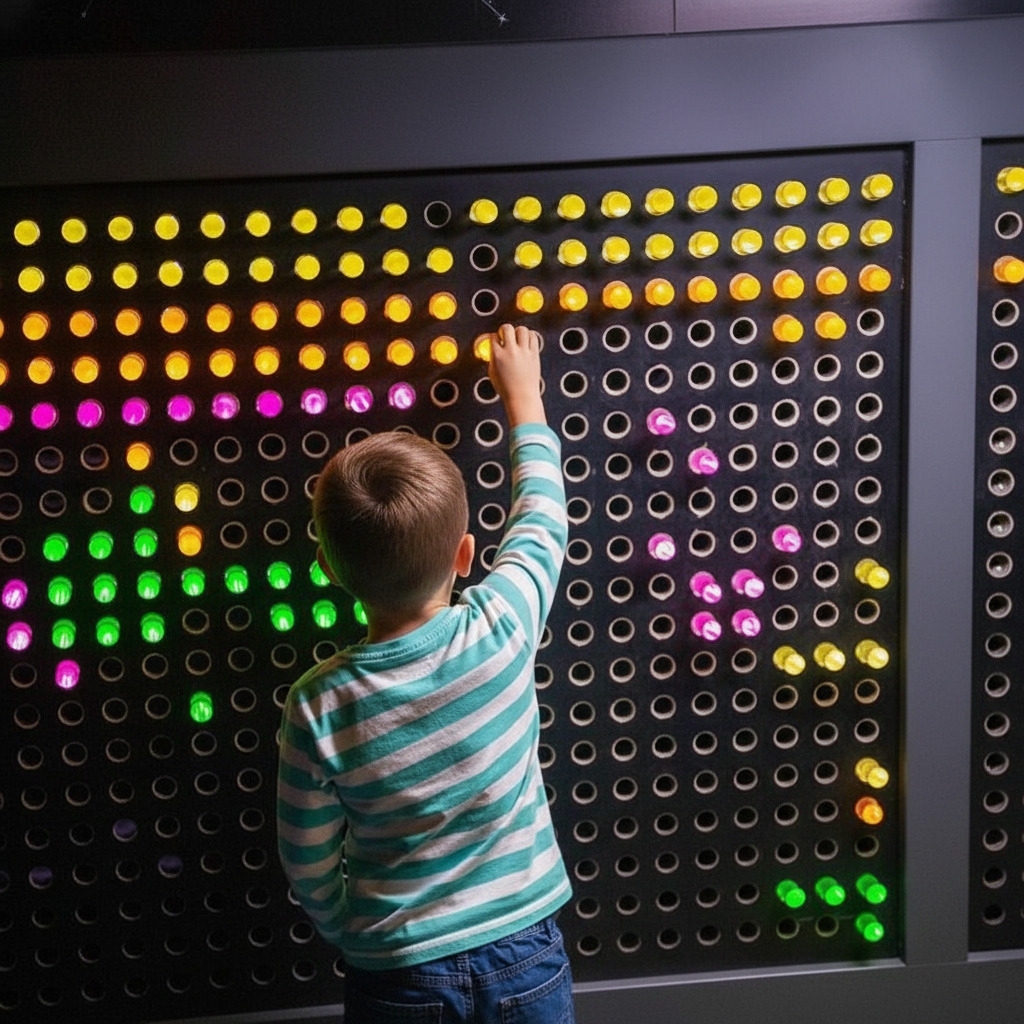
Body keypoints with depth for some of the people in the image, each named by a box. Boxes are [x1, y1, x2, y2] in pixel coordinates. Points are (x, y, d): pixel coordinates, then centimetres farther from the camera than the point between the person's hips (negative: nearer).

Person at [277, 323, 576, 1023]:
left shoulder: (318, 708, -20)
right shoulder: (503, 630, -20)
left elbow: (311, 875, -8)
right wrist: (523, 393, 14)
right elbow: (543, 518, 0)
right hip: (528, 962, 1)